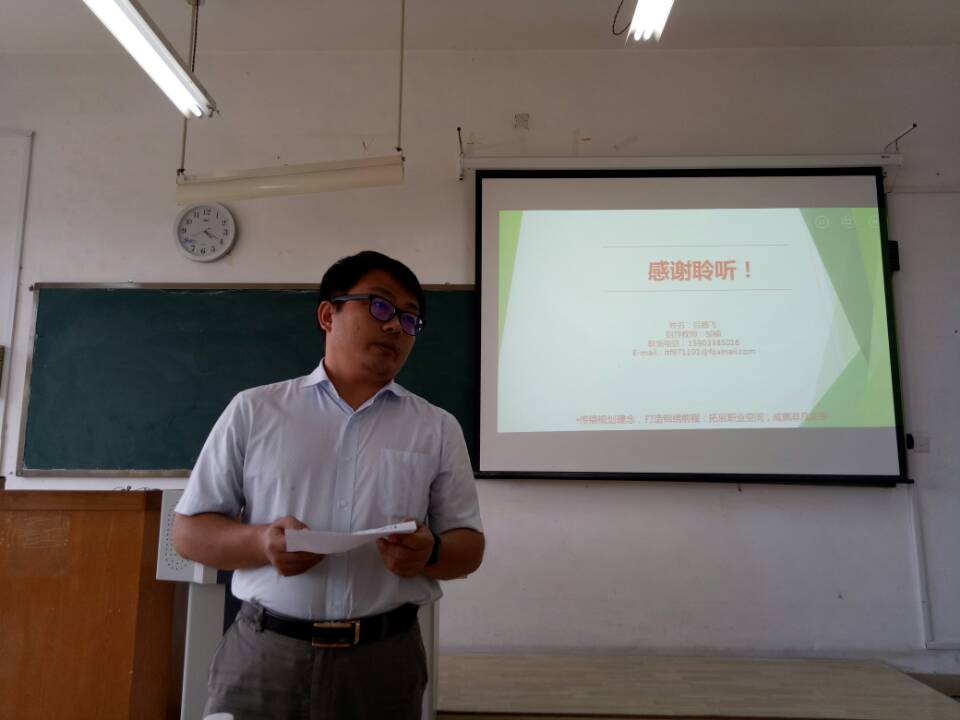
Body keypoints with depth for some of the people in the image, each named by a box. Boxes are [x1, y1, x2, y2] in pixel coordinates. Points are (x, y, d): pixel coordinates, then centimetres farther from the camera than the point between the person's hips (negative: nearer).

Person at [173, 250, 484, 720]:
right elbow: (188, 531, 4)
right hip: (263, 654, 0)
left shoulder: (438, 428, 5)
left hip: (384, 661, 1)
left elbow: (469, 546, 6)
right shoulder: (254, 409, 3)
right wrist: (262, 542, -16)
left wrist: (429, 552, -17)